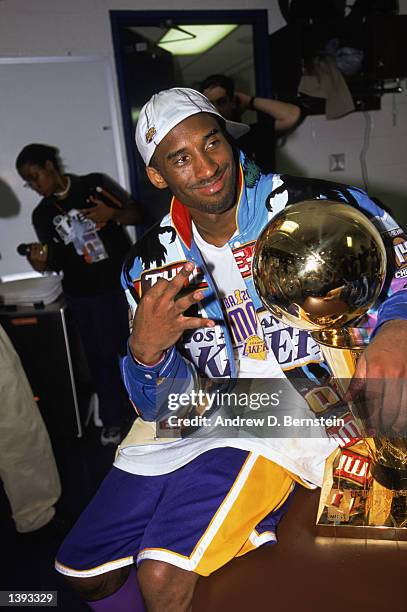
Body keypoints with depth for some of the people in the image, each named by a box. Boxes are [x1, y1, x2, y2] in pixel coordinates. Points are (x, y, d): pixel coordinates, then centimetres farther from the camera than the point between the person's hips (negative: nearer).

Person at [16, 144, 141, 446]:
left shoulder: (96, 184, -3)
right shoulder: (42, 215, 5)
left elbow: (137, 213, 0)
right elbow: (56, 262, 6)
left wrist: (113, 213, -19)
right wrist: (40, 260, -16)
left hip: (125, 282, -1)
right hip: (85, 295, 2)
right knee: (101, 356, 7)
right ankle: (113, 417, 24)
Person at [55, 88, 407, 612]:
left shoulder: (317, 208, -11)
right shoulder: (151, 265, 1)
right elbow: (163, 404, 3)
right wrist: (146, 351, -21)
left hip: (296, 411, -5)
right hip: (197, 416, 6)